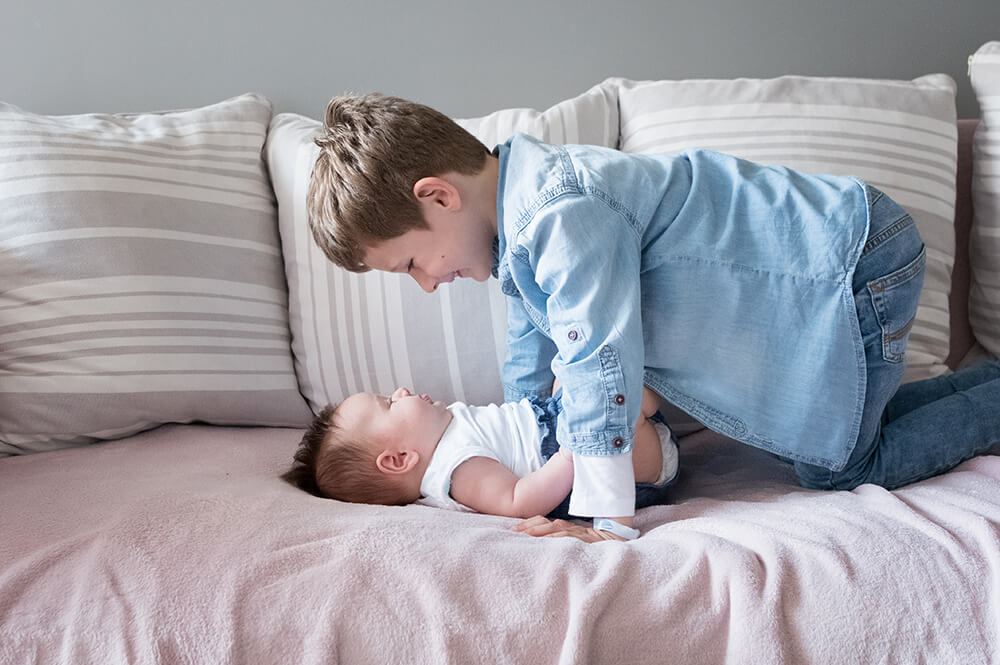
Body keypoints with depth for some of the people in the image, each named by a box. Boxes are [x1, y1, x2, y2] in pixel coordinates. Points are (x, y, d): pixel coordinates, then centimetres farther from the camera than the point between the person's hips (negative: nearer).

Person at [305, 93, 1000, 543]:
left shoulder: (564, 217, -30)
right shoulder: (519, 213, 3)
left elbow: (600, 366, -29)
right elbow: (532, 337, 19)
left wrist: (610, 521, -23)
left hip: (858, 263, -9)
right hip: (824, 268, 9)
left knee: (843, 468, 1)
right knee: (839, 424, 20)